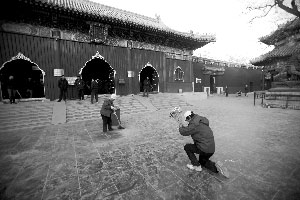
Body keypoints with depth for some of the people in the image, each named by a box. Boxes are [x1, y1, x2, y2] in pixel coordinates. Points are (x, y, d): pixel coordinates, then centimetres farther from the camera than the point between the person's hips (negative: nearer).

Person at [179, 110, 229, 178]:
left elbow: (184, 132, -15)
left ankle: (197, 166, 11)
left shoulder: (194, 124, -21)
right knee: (202, 161, 31)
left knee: (187, 147, 8)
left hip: (204, 149, -9)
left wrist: (181, 127, 5)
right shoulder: (202, 121, 8)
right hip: (211, 149, 9)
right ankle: (216, 167, 9)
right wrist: (184, 127, 17)